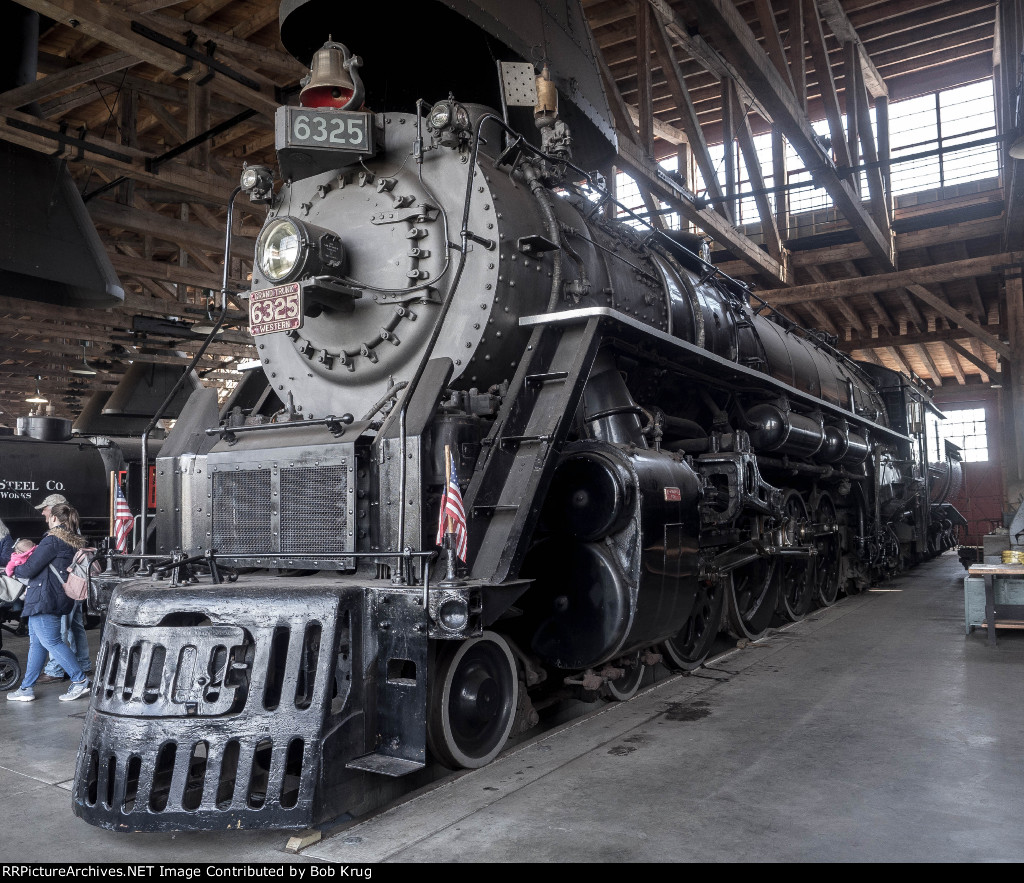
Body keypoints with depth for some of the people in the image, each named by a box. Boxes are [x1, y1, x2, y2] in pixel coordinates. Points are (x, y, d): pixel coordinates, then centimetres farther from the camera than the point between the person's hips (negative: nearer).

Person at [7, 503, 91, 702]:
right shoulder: (75, 542, 13)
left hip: (44, 598, -10)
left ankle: (80, 680, -5)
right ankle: (26, 688, 20)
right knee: (36, 642, 14)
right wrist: (31, 586, 21)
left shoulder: (52, 540, -16)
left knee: (51, 641, -5)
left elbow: (30, 568, -14)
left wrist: (14, 570, 7)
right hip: (59, 598, 10)